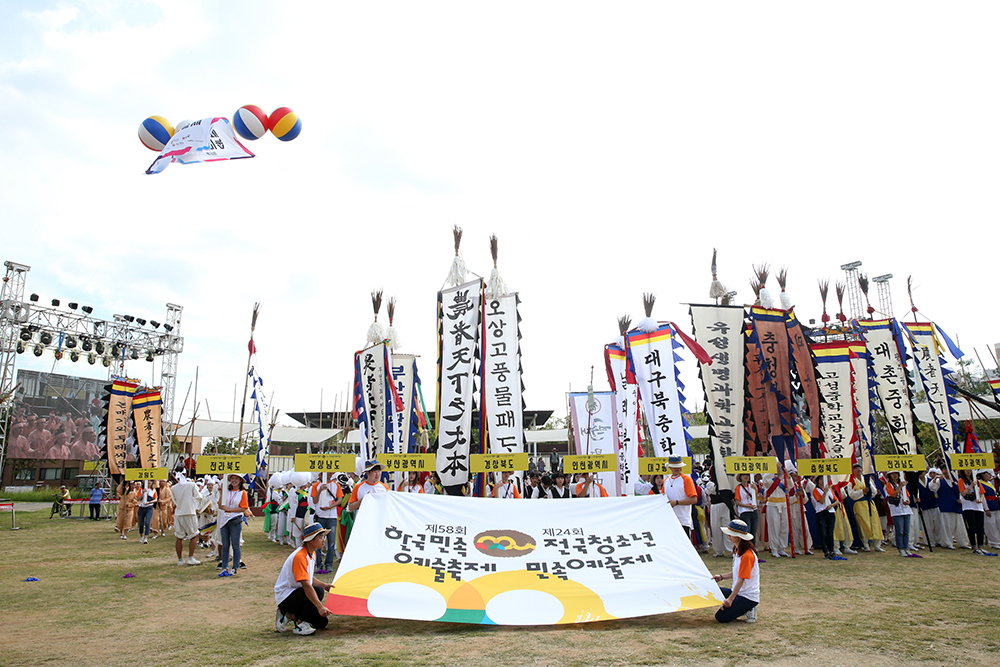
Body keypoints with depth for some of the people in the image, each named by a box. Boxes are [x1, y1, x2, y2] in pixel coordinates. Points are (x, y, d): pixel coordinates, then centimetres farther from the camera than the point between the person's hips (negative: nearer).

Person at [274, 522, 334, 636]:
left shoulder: (312, 554, 6)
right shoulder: (300, 556, -24)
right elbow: (306, 585, -31)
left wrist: (323, 584, -1)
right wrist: (320, 607, -35)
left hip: (295, 594, 9)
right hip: (284, 596, -9)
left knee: (322, 622, 1)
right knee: (318, 591, -31)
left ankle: (289, 615, 11)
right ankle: (300, 624, -16)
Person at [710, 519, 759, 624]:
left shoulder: (747, 555, -22)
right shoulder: (737, 551, 8)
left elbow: (741, 579, -23)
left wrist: (731, 599, -23)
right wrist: (721, 577, 8)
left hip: (749, 597, -9)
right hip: (738, 591, 9)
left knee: (721, 617, -16)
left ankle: (749, 610, 1)